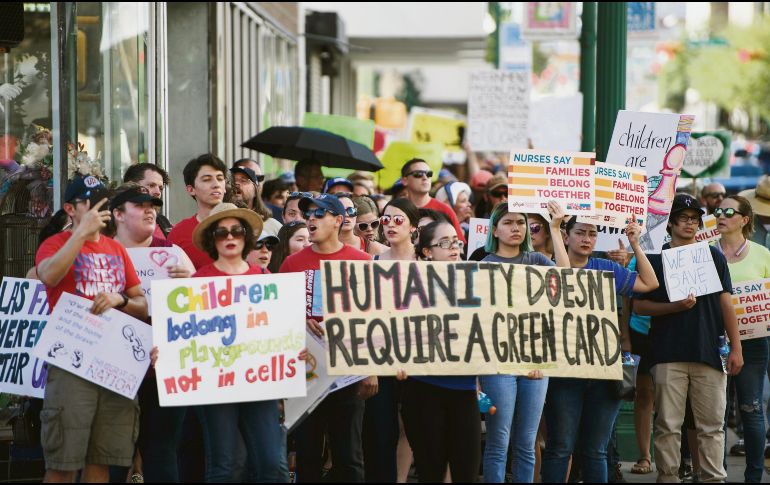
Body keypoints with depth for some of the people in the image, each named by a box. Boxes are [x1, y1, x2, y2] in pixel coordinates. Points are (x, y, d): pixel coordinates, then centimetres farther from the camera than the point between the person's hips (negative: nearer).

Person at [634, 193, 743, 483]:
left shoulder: (713, 256, 12)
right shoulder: (656, 260, 8)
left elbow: (726, 303, 10)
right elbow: (639, 306, 3)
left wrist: (736, 347, 3)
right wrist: (676, 306, -12)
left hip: (708, 352, 1)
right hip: (668, 354, -1)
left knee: (712, 426, 0)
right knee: (668, 426, -2)